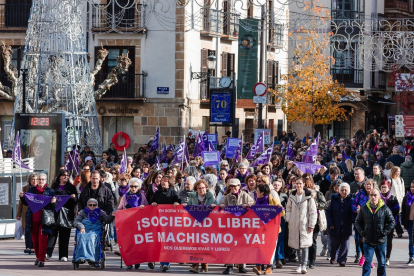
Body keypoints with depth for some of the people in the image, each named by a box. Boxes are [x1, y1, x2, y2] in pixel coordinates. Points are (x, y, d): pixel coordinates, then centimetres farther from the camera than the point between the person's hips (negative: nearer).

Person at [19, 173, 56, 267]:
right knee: (34, 238, 9)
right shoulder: (32, 190, 9)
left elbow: (54, 207, 2)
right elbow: (26, 203, 14)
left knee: (42, 238, -8)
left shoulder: (50, 191, 1)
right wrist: (22, 197, -4)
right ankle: (38, 257, 24)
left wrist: (53, 202, -20)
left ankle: (42, 259, -4)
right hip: (33, 218, 3)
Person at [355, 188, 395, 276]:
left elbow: (392, 222, 1)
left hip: (381, 242, 0)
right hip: (368, 241, 0)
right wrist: (362, 232, -3)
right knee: (367, 262, -8)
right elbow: (357, 222, 10)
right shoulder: (364, 209, 2)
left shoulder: (385, 209, -2)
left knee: (382, 263, 9)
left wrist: (384, 232, -8)